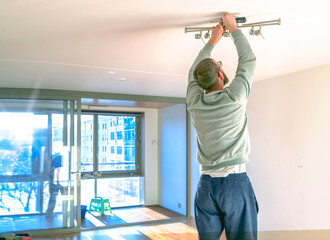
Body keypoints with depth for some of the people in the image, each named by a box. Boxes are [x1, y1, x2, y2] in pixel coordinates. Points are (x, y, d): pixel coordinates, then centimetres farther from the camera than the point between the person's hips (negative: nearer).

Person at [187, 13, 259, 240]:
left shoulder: (194, 102, 3)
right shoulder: (234, 97, -8)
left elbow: (194, 72, 22)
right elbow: (248, 59, 6)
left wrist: (213, 40, 30)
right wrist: (234, 28, 17)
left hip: (205, 184, 5)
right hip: (235, 181, -4)